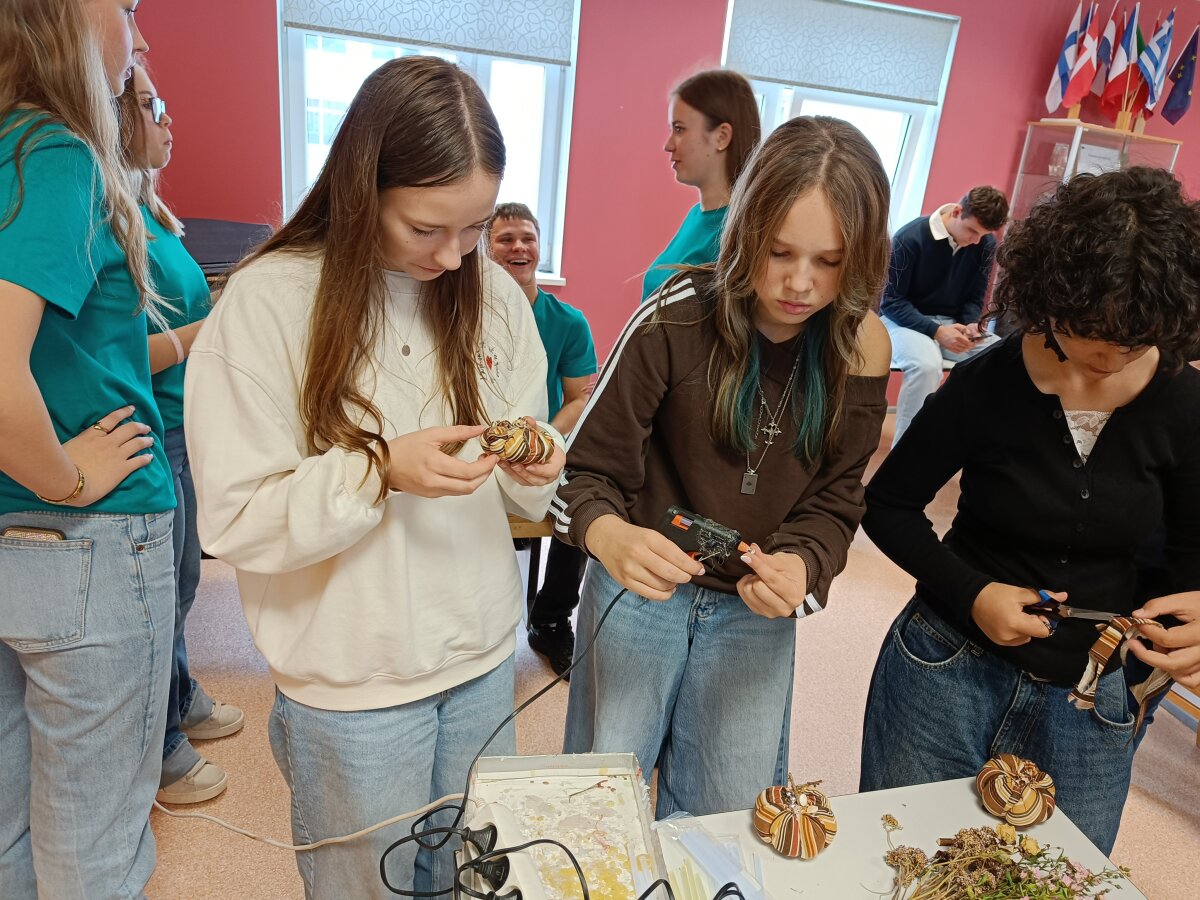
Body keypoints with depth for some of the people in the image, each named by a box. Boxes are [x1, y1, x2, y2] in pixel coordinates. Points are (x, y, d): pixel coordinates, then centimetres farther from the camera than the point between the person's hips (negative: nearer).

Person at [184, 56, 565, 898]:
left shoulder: (495, 295, -1)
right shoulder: (268, 301, -15)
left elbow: (520, 494, 6)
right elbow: (236, 522, -14)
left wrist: (534, 470, -16)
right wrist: (380, 473, -28)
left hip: (485, 659, 4)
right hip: (354, 683, -4)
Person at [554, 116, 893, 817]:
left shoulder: (861, 348, -10)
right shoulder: (676, 321, -20)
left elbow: (834, 500, -3)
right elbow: (589, 470, -15)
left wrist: (802, 567, -25)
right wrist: (609, 535, -37)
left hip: (758, 609, 3)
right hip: (643, 584, -2)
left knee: (728, 809, 16)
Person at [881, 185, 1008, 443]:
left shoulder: (986, 244, -2)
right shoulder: (910, 238, -16)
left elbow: (975, 298, 9)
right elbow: (891, 302, -14)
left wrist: (972, 324, -16)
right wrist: (936, 331, -26)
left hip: (954, 323, 5)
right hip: (905, 320, -5)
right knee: (927, 364, -38)